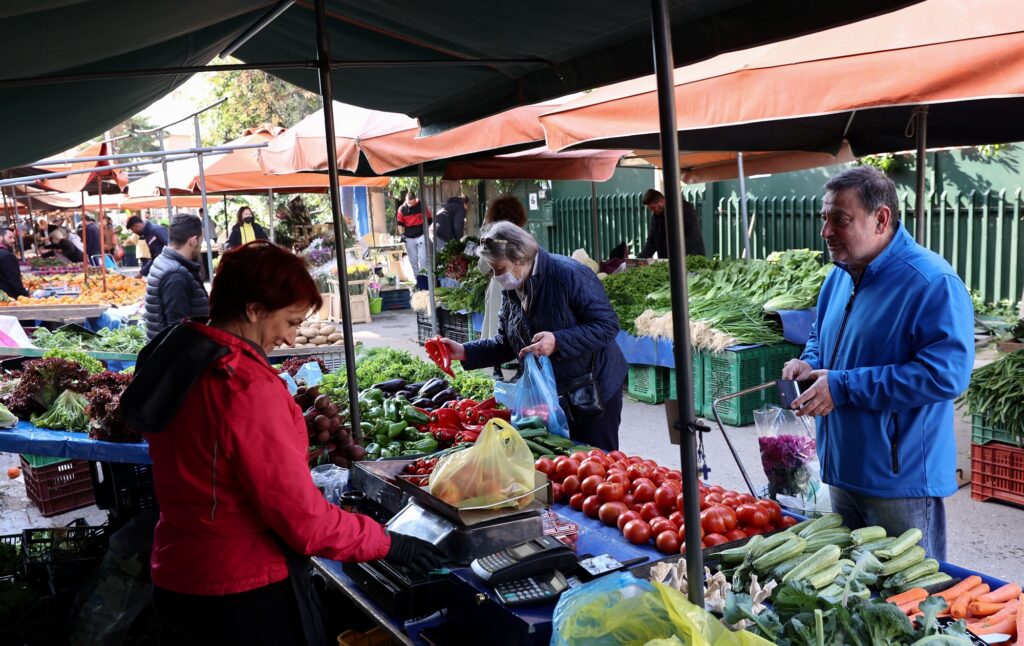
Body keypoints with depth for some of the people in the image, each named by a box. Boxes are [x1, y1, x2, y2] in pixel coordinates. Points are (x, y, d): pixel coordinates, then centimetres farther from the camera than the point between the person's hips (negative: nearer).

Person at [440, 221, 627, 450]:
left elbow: (608, 325, -21)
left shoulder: (569, 274, -20)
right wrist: (465, 352, -2)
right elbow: (506, 343, 11)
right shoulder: (512, 289, 4)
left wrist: (558, 342, -31)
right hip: (548, 396, 7)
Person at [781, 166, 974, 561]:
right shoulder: (840, 276, 8)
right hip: (843, 472, 8)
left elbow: (947, 374, -28)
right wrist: (810, 365, -2)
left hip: (902, 483, -8)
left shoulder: (932, 283, -20)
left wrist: (843, 387, -25)